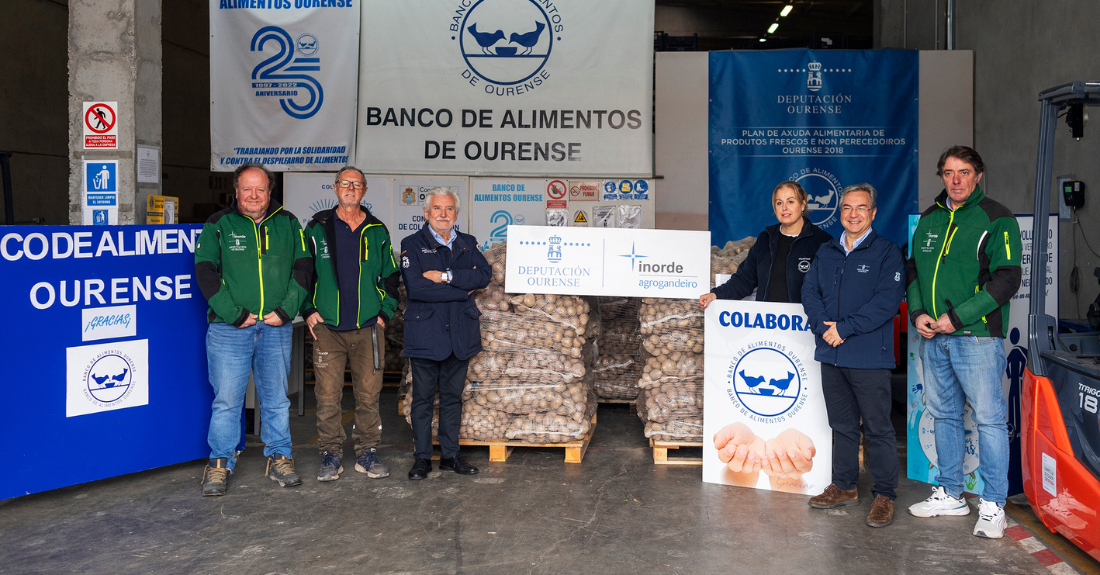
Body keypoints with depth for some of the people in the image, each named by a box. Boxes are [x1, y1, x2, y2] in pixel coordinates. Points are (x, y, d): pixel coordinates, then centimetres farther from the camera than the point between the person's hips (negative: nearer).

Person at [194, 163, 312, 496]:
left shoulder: (287, 224, 8)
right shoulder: (218, 225, 1)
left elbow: (302, 268, 7)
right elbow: (205, 273, -5)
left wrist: (286, 310, -4)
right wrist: (235, 315, -11)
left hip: (276, 327, 2)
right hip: (229, 328, -2)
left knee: (276, 397, 10)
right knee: (227, 399, 0)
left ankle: (278, 459, 23)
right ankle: (220, 464, 13)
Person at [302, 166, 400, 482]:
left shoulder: (377, 232, 9)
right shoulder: (317, 228, 4)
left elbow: (390, 276, 15)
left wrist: (385, 312, 6)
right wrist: (308, 310, 2)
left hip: (368, 328, 1)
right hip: (327, 327, -1)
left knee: (368, 394, 3)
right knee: (328, 396, 0)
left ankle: (368, 453, 15)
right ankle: (331, 455, 12)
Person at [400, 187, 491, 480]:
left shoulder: (468, 243, 12)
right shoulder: (412, 245, -1)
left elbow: (484, 275, -5)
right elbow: (416, 288, -16)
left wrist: (446, 276, -16)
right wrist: (463, 290, -12)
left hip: (460, 332, 4)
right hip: (425, 332, -4)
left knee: (453, 396, 11)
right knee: (423, 397, 2)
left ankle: (450, 455, 20)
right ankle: (422, 457, 13)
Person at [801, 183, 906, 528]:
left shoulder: (887, 253, -3)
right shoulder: (826, 253, 15)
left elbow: (888, 300, -14)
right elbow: (809, 292, 7)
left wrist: (845, 328, -17)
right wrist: (824, 327, -10)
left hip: (870, 357, -5)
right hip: (832, 355, 5)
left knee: (878, 428, 0)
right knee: (842, 425, 15)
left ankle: (884, 496, 11)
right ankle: (844, 487, 27)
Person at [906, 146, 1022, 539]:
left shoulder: (997, 219, -5)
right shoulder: (929, 219, 13)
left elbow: (1006, 280, -11)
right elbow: (914, 270, 19)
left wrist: (956, 318, -16)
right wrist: (917, 312, 1)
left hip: (977, 336, -6)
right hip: (933, 337, 6)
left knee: (989, 417, -3)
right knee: (943, 415, 13)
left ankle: (993, 505, 6)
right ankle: (950, 494, 25)